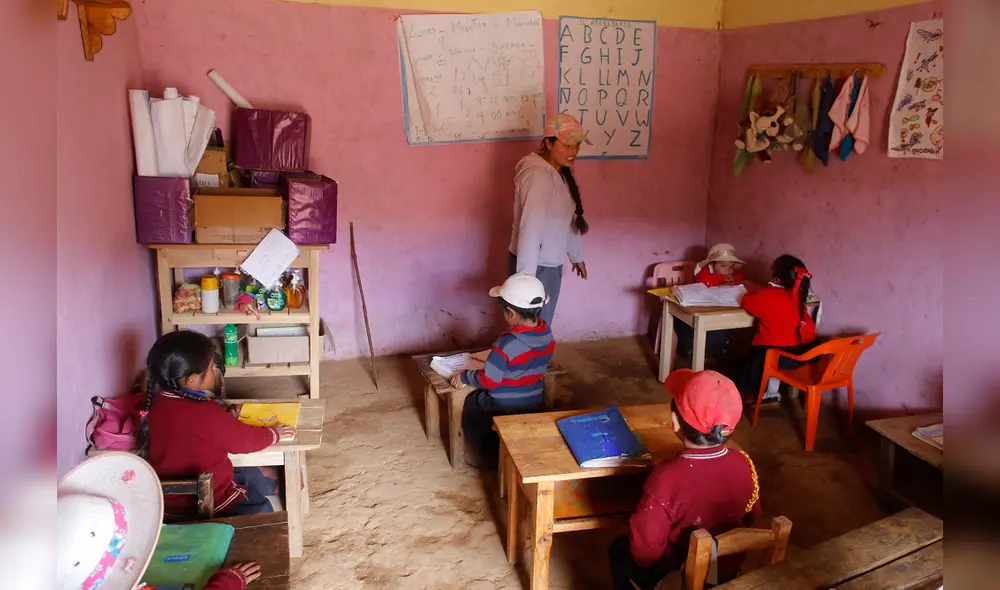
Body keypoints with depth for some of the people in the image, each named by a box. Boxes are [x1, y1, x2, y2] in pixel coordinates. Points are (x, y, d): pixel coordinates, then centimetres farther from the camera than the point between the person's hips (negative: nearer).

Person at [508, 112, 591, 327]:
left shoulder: (562, 174, 6)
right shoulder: (537, 176, -24)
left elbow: (570, 220, 17)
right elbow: (530, 230, -30)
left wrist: (576, 256, 24)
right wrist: (525, 278, -33)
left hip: (551, 265, 9)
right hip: (534, 266, -9)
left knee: (543, 325, 20)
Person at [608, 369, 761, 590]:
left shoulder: (668, 477, -34)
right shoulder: (743, 464, -17)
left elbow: (645, 546, -26)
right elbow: (751, 517, 2)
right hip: (729, 572, 5)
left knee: (619, 551, 22)